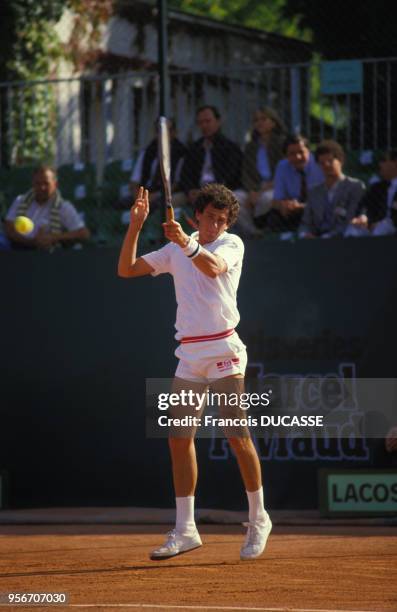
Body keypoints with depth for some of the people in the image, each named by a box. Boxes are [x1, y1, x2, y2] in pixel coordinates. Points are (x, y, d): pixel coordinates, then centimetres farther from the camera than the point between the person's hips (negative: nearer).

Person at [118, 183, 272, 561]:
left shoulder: (232, 244, 0)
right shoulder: (175, 251, 14)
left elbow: (213, 267, -22)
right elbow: (126, 269, 9)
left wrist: (186, 243, -39)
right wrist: (136, 226, -2)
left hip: (224, 352, -5)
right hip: (189, 355, 5)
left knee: (238, 435, -7)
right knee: (179, 439, 2)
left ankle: (258, 519, 7)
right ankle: (185, 530, 7)